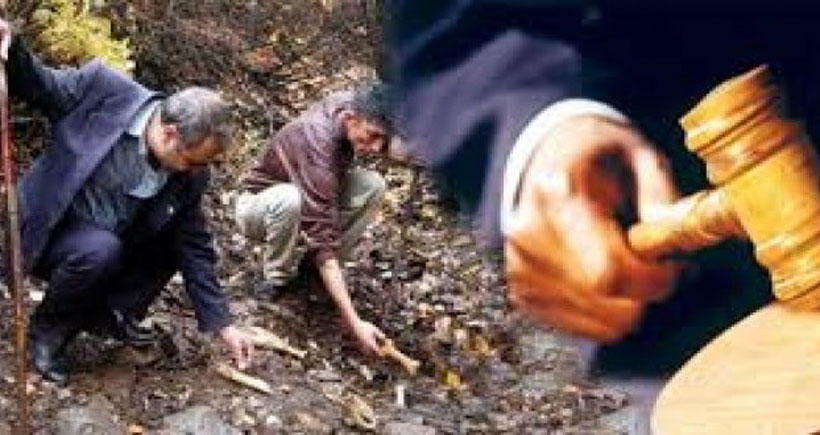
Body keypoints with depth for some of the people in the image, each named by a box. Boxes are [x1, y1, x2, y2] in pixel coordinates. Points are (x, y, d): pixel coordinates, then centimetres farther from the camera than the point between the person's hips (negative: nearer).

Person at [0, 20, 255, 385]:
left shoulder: (189, 177, -13)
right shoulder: (104, 89, -24)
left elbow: (194, 249, -5)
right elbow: (40, 86, -10)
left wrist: (222, 325, -6)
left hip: (107, 241, 5)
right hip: (47, 231, -5)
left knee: (173, 242, -12)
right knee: (100, 250, -32)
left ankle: (107, 312, 7)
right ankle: (48, 327, -4)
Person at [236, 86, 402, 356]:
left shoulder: (352, 103, -19)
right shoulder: (317, 144, -40)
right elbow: (321, 240, -43)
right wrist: (354, 323, -47)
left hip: (315, 195, 7)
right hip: (259, 205, -7)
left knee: (373, 185, -19)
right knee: (289, 200, -41)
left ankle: (311, 263, -2)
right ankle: (277, 279, -13)